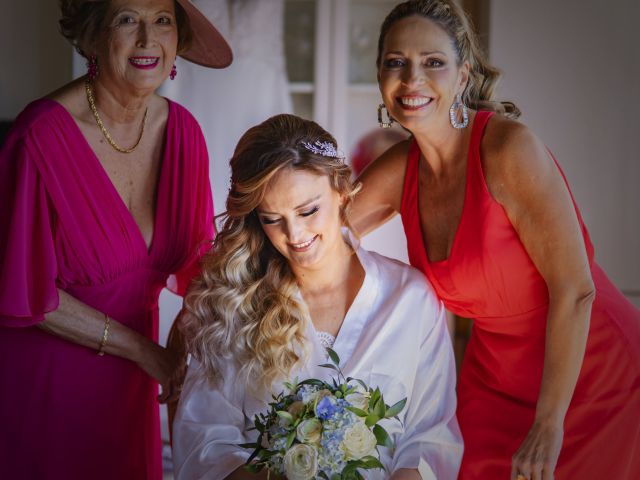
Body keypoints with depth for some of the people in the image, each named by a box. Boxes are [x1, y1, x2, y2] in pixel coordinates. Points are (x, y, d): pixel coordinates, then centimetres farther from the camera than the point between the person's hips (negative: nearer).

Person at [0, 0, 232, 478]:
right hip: (43, 375, -5)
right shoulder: (42, 135, -21)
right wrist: (145, 352, -16)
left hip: (128, 382, 5)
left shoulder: (182, 131, -5)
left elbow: (193, 262, 5)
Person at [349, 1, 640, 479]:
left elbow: (574, 290, -22)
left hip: (592, 373, -5)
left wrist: (548, 426, -18)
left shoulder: (510, 147, -23)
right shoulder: (399, 170, -4)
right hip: (496, 379, 6)